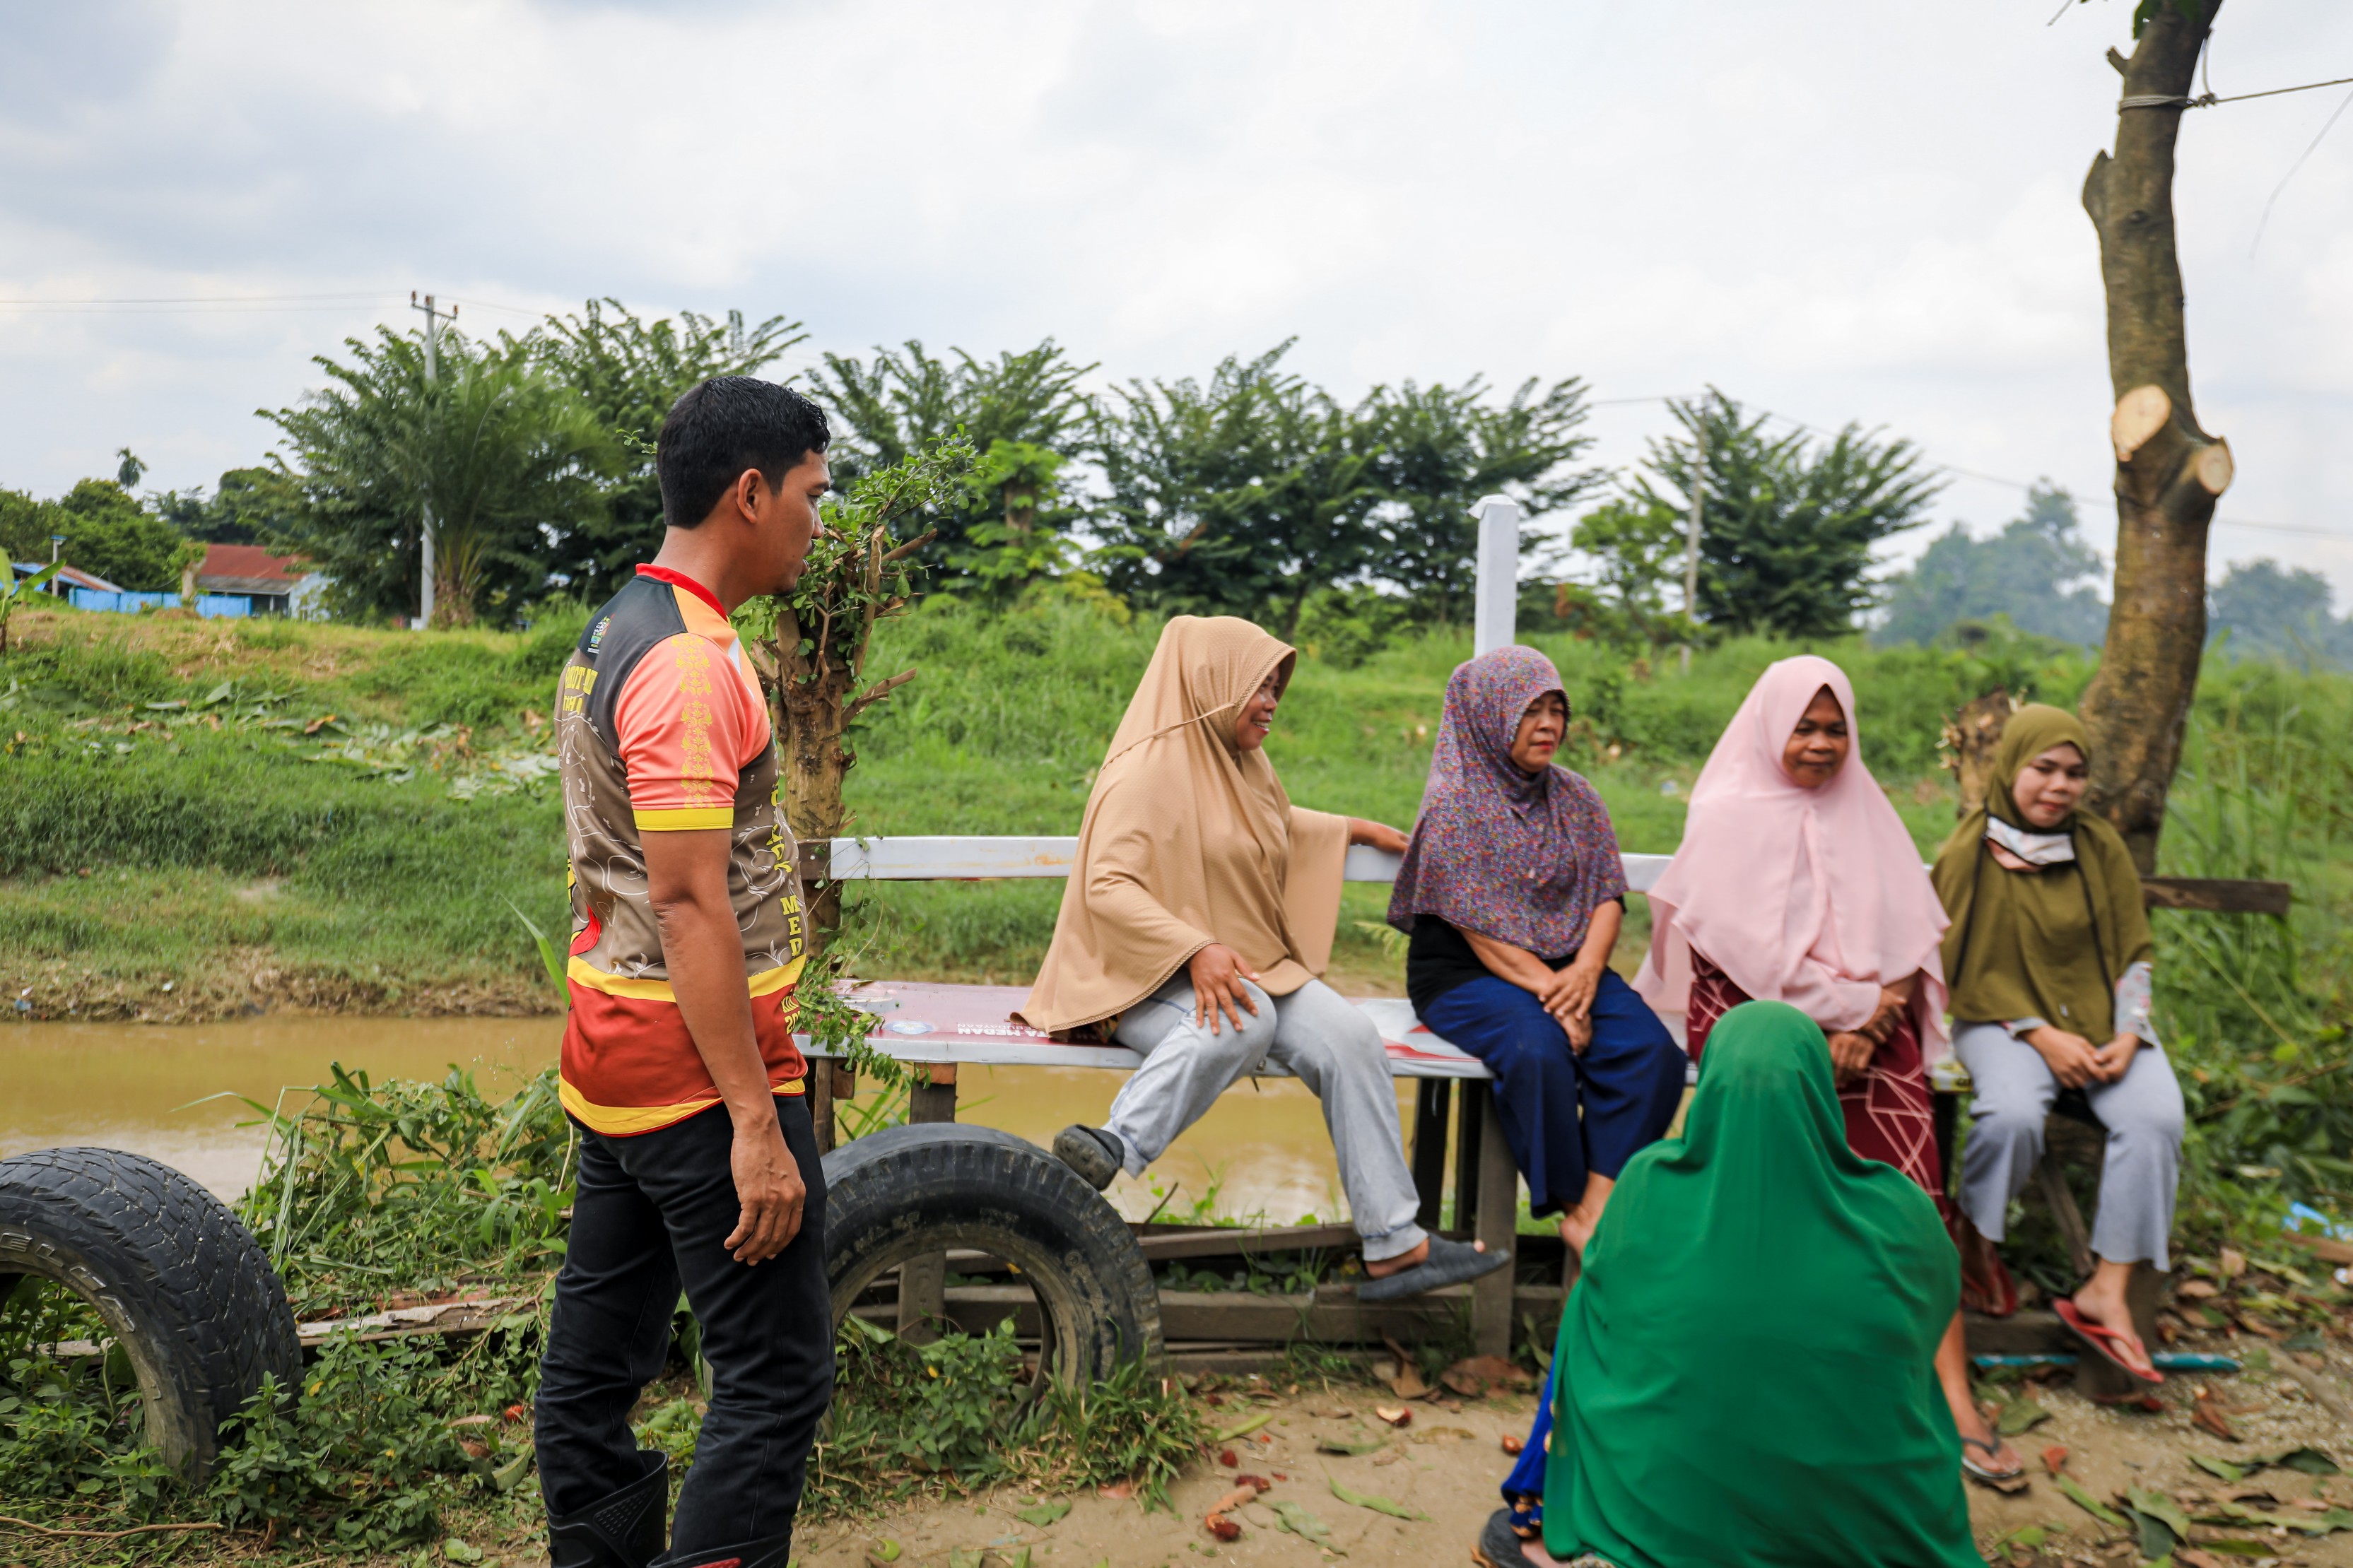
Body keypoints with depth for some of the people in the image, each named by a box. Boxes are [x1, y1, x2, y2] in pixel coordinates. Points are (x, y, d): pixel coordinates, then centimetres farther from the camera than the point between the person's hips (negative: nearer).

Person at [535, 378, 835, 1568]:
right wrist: (756, 1121, -22)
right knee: (776, 1377, -3)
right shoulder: (689, 662, -19)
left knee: (600, 1347, 15)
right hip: (699, 1065, -10)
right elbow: (690, 904, -23)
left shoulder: (613, 634, 13)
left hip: (614, 1055, 10)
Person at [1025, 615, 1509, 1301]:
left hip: (1257, 968, 8)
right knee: (1244, 1020, -40)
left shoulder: (1245, 763, 17)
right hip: (1160, 980, -7)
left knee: (1350, 1038, -17)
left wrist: (1352, 829, 43)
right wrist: (1196, 949, -31)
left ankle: (1394, 1245, -15)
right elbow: (1107, 887, -21)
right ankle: (1119, 1145, -44)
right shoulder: (1147, 772, -11)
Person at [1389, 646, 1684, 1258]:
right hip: (1468, 974, -5)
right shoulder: (1455, 802, -6)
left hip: (1570, 969, 5)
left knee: (1653, 1050, -21)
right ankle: (1571, 1208, -16)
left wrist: (1587, 968, -14)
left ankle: (1598, 1208, -20)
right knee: (1539, 1051, -34)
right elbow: (1476, 923, -12)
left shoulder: (1576, 799, 12)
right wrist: (1547, 989, -20)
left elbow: (1608, 893, 6)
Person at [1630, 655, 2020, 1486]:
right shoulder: (1729, 815, 2)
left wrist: (1868, 1022, -9)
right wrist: (1853, 1003, -12)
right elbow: (1748, 947, -8)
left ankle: (1951, 1392, -25)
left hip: (1866, 1017, 4)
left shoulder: (1862, 814, 17)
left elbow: (1907, 939, 8)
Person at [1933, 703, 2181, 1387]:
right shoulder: (1968, 854, -5)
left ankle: (2107, 1292, -20)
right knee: (2012, 1113, -34)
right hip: (2004, 1022, -3)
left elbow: (2133, 952, 9)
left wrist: (2128, 1034, -7)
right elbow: (1972, 970, -6)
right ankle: (1976, 1240, -4)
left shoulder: (2100, 845, 6)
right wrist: (2042, 1036, -16)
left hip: (2100, 1018, 4)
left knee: (2155, 1116, -26)